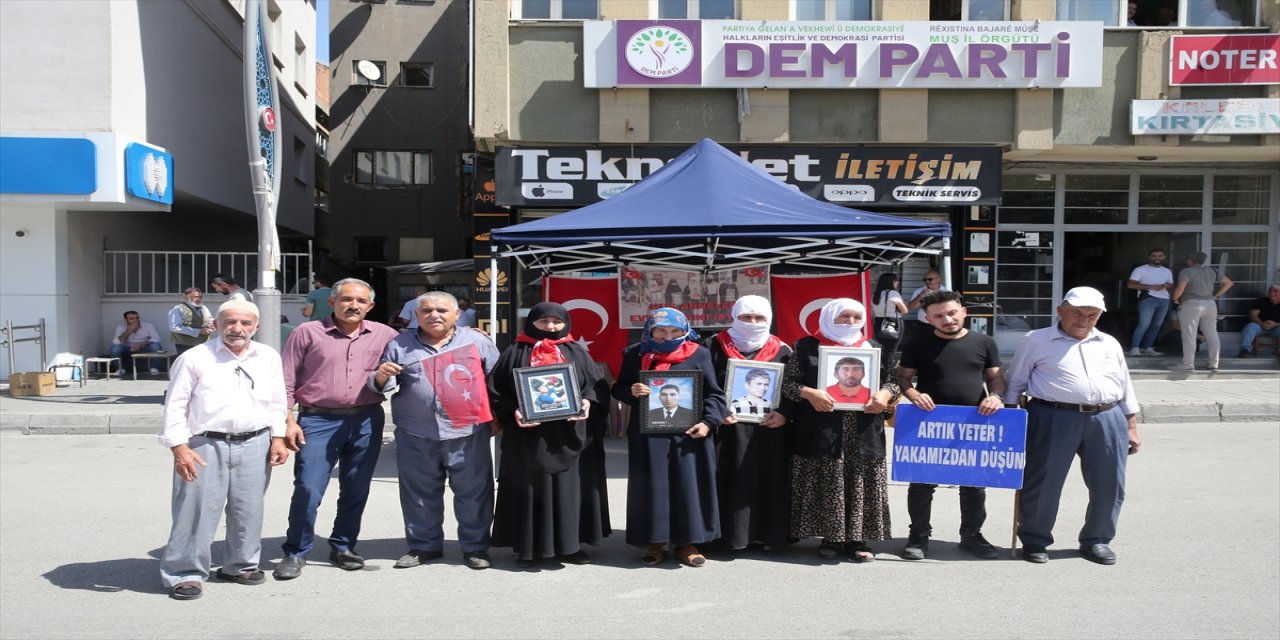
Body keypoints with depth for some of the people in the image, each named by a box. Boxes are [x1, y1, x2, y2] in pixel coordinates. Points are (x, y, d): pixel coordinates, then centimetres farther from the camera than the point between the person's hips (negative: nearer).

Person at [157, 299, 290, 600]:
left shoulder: (269, 358, 9)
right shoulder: (195, 358, -3)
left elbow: (277, 403, 15)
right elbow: (175, 406, -3)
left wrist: (278, 438, 7)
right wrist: (180, 448, -10)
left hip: (255, 445, 4)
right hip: (205, 445, -3)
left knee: (249, 510, 11)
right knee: (197, 511, -2)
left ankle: (241, 565, 27)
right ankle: (185, 573, 10)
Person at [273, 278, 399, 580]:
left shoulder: (384, 335, 6)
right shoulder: (307, 333, 1)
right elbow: (287, 382, 1)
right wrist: (289, 421, -6)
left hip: (367, 422, 3)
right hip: (318, 421, -3)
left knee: (356, 490, 10)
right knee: (308, 489, -7)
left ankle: (343, 547, 26)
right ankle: (296, 553, 9)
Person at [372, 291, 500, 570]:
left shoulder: (477, 341, 5)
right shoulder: (400, 345, 8)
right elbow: (381, 386, 11)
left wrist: (497, 416, 3)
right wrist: (380, 377, -12)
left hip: (468, 433, -1)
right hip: (416, 435, 1)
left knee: (473, 491, 3)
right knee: (420, 493, 9)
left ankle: (475, 546, 14)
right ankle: (424, 545, 23)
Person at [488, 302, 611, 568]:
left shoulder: (577, 353, 11)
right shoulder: (515, 353, 5)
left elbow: (598, 385, 7)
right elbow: (496, 390, 2)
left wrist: (588, 402, -13)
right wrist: (512, 412, -14)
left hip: (570, 436, 2)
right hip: (528, 436, -2)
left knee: (570, 489, 5)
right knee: (530, 490, 1)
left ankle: (569, 544, 15)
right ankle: (528, 546, 10)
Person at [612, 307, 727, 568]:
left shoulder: (699, 354, 3)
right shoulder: (635, 354, 6)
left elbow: (713, 393, 3)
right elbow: (618, 389, 9)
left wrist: (708, 421, -12)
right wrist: (631, 392, -13)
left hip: (687, 433, 0)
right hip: (648, 434, 1)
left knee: (688, 487, 2)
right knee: (651, 487, 4)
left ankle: (687, 542, 13)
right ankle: (654, 542, 14)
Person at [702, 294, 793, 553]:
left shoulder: (782, 351, 7)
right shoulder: (715, 346, 3)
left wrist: (784, 413, -10)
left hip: (768, 432, 2)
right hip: (727, 431, -1)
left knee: (769, 484, 4)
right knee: (731, 484, -3)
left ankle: (768, 534, 14)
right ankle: (730, 534, 5)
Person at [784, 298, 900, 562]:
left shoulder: (873, 348, 13)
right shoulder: (807, 347, 3)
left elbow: (893, 380, 15)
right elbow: (787, 382, 0)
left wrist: (885, 394, -6)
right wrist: (809, 393, -18)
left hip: (863, 433, 3)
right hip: (821, 431, -2)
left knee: (861, 486, 2)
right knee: (826, 486, -1)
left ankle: (856, 539, 12)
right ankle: (830, 537, 11)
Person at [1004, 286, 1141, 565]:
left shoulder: (1110, 344, 17)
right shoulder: (1036, 341, 5)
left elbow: (1125, 387, 20)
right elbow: (1015, 383, 7)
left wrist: (1131, 427, 15)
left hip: (1107, 419, 4)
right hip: (1053, 418, -4)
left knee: (1108, 484, 7)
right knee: (1043, 483, 0)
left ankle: (1097, 540, 25)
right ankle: (1034, 540, 16)